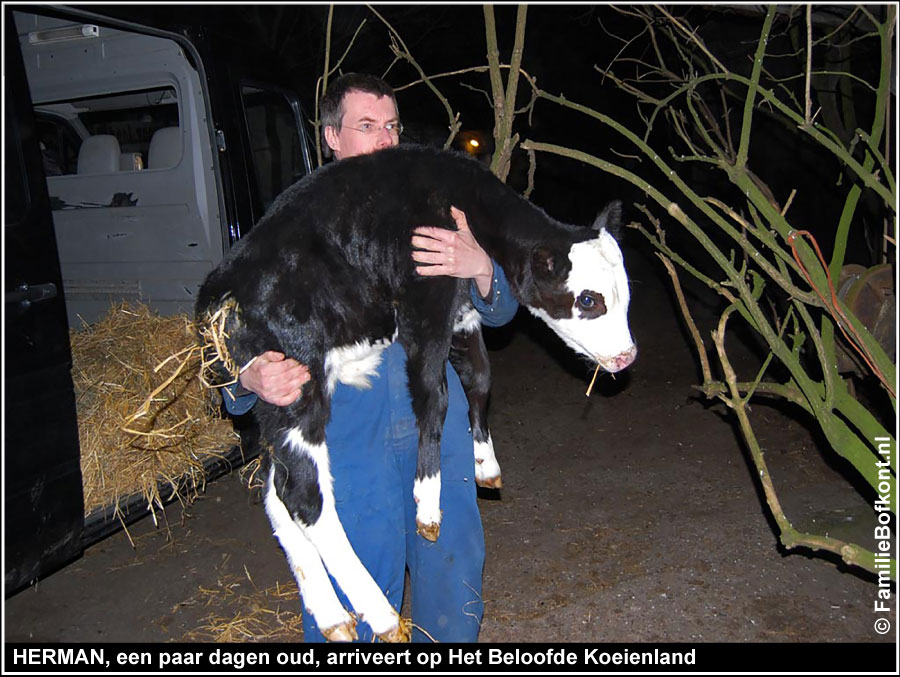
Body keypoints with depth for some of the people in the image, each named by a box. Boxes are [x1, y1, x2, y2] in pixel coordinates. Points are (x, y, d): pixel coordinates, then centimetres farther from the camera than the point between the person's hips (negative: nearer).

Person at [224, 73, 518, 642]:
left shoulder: (428, 213, 10)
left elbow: (499, 312, 6)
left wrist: (480, 268, -18)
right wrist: (252, 377, -22)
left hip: (438, 430, 3)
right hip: (346, 441, -2)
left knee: (454, 587, 14)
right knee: (353, 605, 4)